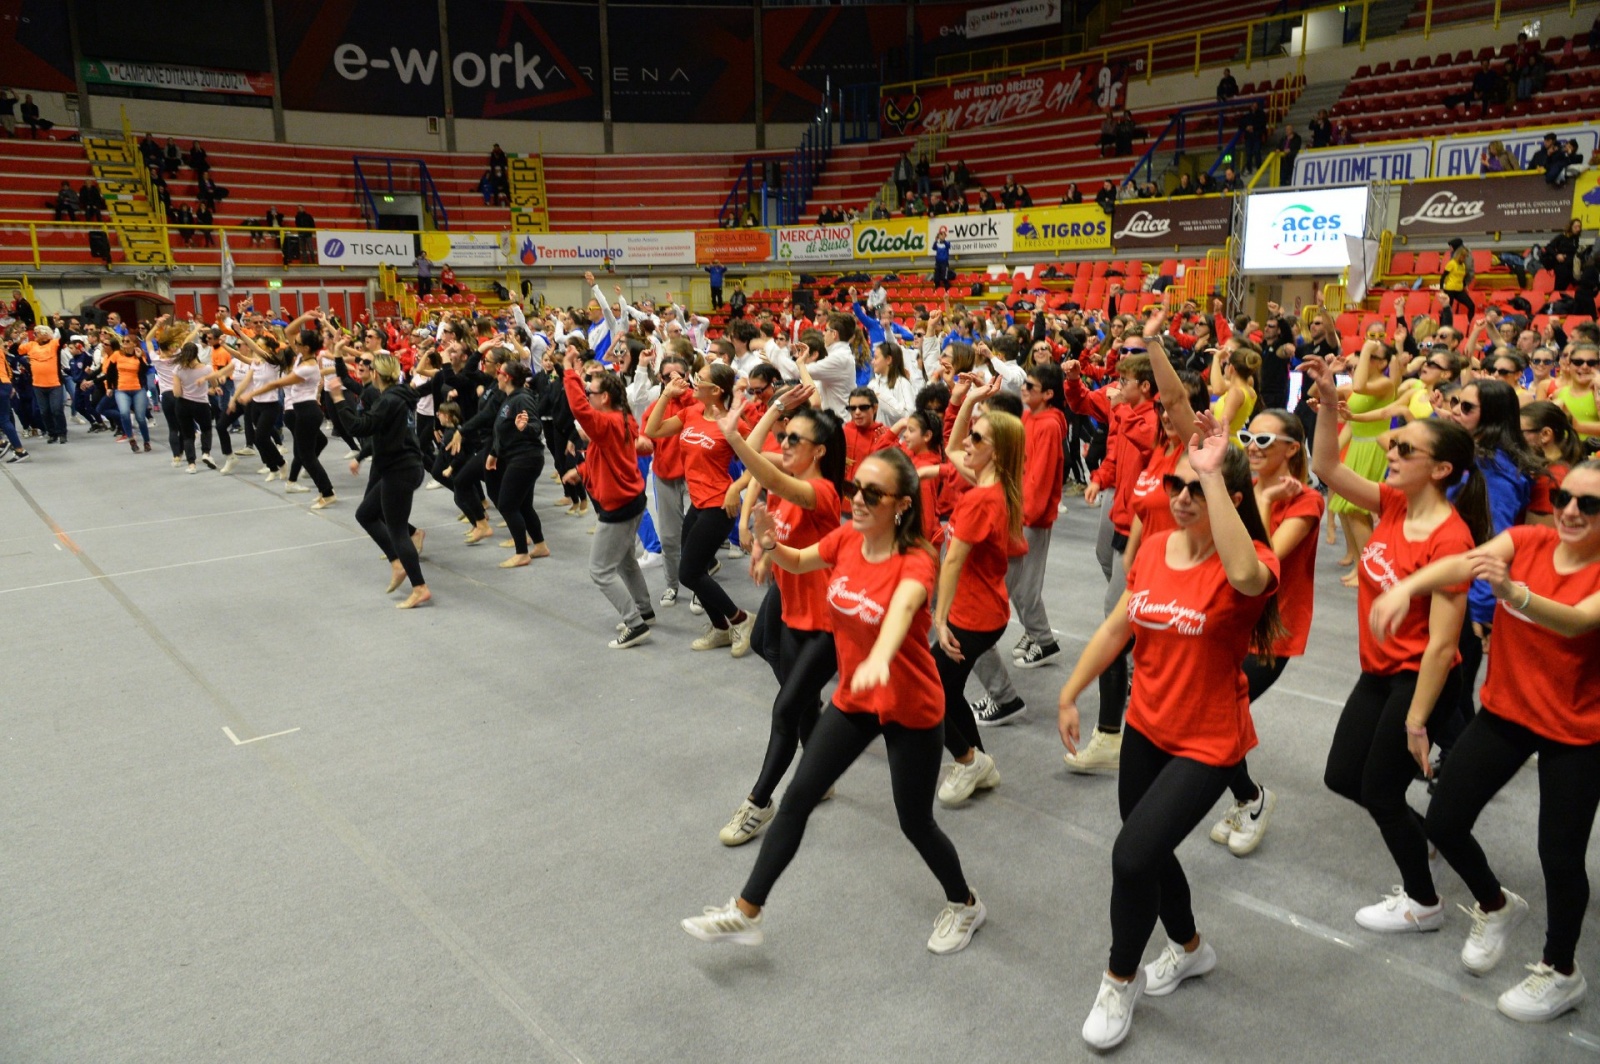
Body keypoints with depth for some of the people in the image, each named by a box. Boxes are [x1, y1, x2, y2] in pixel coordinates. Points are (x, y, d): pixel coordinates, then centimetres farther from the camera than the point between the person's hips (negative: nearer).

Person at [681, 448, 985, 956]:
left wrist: (879, 658, -70)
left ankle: (964, 904, 38)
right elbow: (799, 562, 12)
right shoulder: (846, 539, -8)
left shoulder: (915, 562, -25)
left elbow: (901, 608, -48)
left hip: (910, 708, -5)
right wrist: (771, 544, -13)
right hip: (852, 698, 6)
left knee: (915, 821, 8)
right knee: (797, 798, 6)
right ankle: (747, 912, 18)